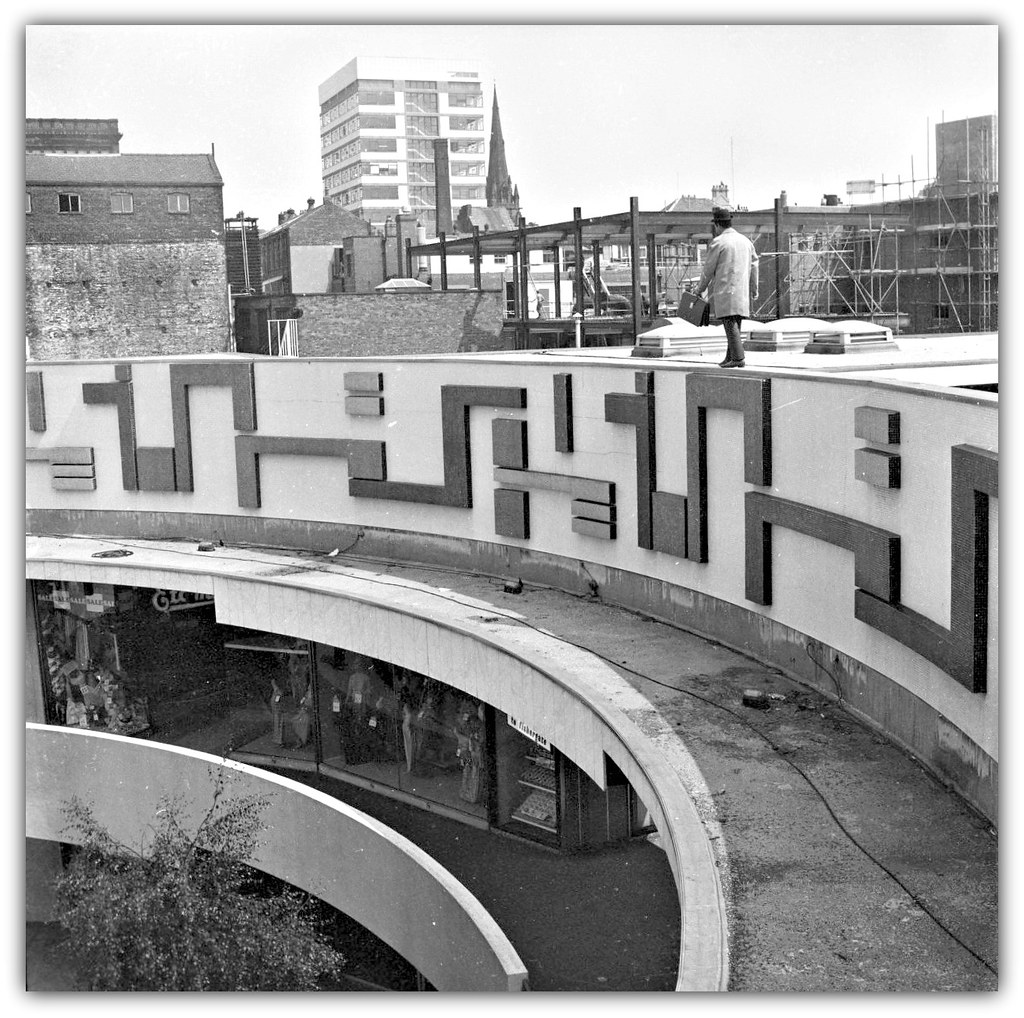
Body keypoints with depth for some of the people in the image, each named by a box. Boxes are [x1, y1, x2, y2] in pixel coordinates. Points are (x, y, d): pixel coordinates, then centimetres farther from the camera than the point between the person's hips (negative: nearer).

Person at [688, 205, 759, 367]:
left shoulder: (718, 242, -6)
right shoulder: (745, 241, 15)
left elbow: (708, 270, -1)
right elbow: (754, 266, 15)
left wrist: (699, 289, 11)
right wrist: (754, 290, 20)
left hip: (725, 291, -7)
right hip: (742, 292, 7)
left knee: (731, 324, -9)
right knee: (735, 325, 11)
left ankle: (738, 358, -14)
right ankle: (730, 357, 11)